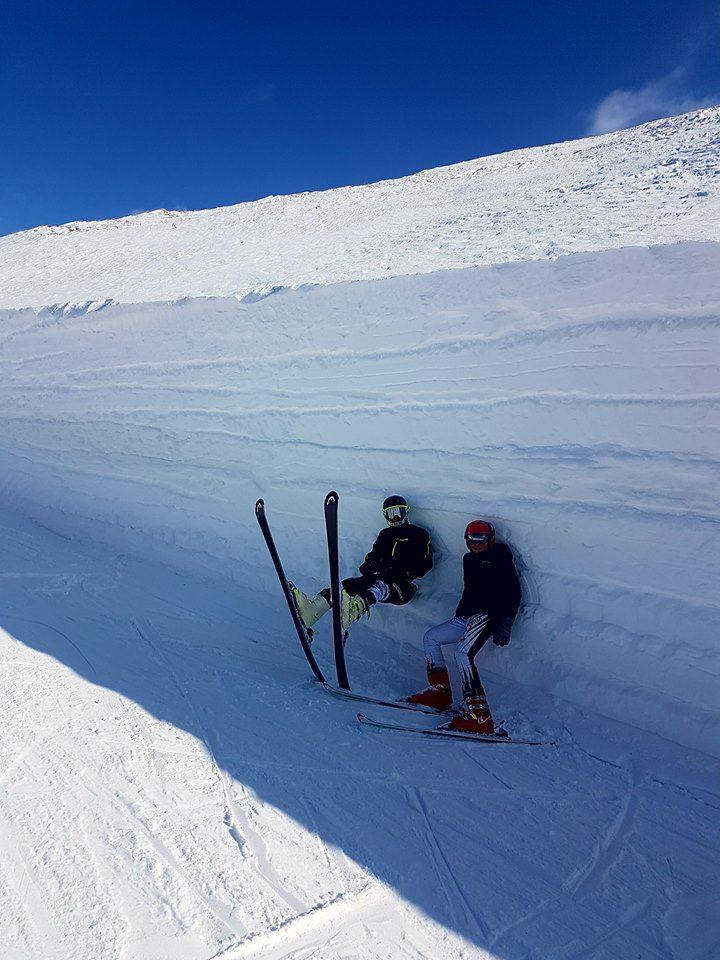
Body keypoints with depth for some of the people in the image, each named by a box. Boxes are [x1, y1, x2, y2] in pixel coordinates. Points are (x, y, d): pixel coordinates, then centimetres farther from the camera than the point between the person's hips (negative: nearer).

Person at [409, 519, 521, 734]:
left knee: (463, 653, -29)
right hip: (466, 616, 9)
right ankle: (440, 692, 6)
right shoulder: (469, 559, 18)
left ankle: (480, 715, -33)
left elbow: (514, 593, -11)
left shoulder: (500, 559, -5)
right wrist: (458, 617, 25)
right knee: (431, 638, 8)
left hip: (487, 616, -9)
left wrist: (505, 625, -20)